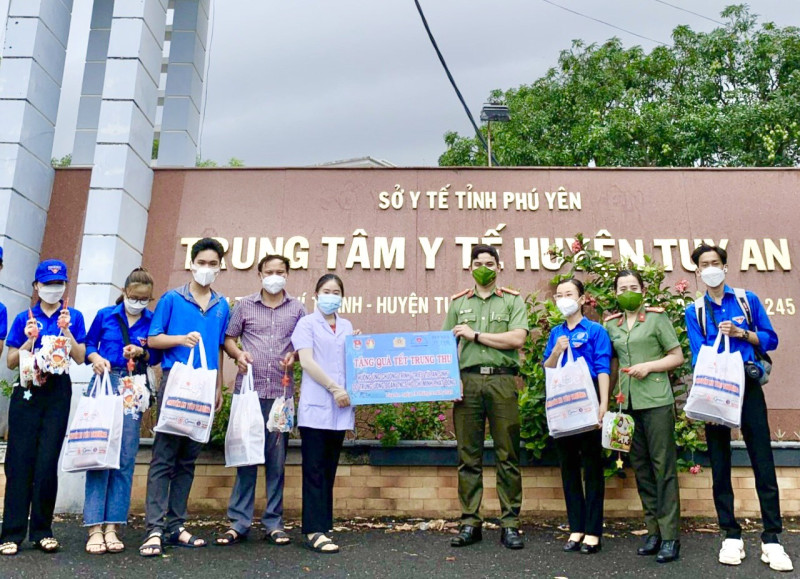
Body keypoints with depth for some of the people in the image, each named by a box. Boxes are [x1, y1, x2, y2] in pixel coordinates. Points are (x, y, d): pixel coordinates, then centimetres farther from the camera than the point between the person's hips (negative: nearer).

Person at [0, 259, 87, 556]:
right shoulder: (24, 319, 8)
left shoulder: (73, 317, 7)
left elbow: (80, 358, 0)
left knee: (47, 461, -1)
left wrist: (66, 331, -12)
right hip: (27, 391, 1)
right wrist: (30, 340, -8)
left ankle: (42, 531, 10)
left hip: (58, 392, -1)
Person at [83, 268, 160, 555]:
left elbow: (157, 356, 8)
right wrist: (95, 358, -8)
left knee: (126, 458, 0)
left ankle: (112, 526, 8)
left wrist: (142, 353, -12)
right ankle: (94, 527, -1)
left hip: (134, 389, 0)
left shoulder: (152, 321, 5)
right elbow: (89, 344, 12)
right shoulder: (105, 315, 6)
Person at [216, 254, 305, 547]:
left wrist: (295, 355, -6)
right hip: (249, 389, 0)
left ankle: (273, 522, 13)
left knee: (277, 457, 4)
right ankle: (238, 522, 10)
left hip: (282, 391, 1)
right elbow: (228, 339, 13)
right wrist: (238, 353, -7)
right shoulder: (244, 305, 10)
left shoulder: (297, 309, 11)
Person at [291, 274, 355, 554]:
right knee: (314, 470, -4)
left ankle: (322, 525, 14)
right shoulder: (307, 324, 2)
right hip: (315, 407, -5)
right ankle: (314, 530, -1)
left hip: (340, 408, 5)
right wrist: (334, 388, -12)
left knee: (329, 470, 8)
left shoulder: (347, 326, 17)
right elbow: (306, 362, -9)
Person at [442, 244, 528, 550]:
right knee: (468, 455, 3)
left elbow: (517, 339, -5)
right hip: (467, 380, 2)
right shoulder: (458, 303, 16)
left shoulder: (512, 301, 10)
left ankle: (510, 524, 9)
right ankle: (470, 523, 12)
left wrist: (475, 334, -4)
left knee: (507, 455, 1)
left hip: (502, 379, -1)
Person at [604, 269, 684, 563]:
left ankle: (670, 536, 3)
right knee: (641, 469, 9)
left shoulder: (657, 317, 0)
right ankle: (653, 531, 18)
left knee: (663, 467, -3)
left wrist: (648, 366, -13)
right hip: (628, 403, 5)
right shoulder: (611, 324, 12)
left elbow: (677, 356, 0)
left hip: (656, 401, -5)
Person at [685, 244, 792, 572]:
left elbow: (771, 339, 7)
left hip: (749, 388, 0)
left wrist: (741, 333, -10)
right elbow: (698, 356, -4)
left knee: (763, 463, -1)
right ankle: (731, 536, 16)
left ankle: (771, 540, 7)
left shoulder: (747, 299, 8)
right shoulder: (694, 311, 5)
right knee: (720, 466, 5)